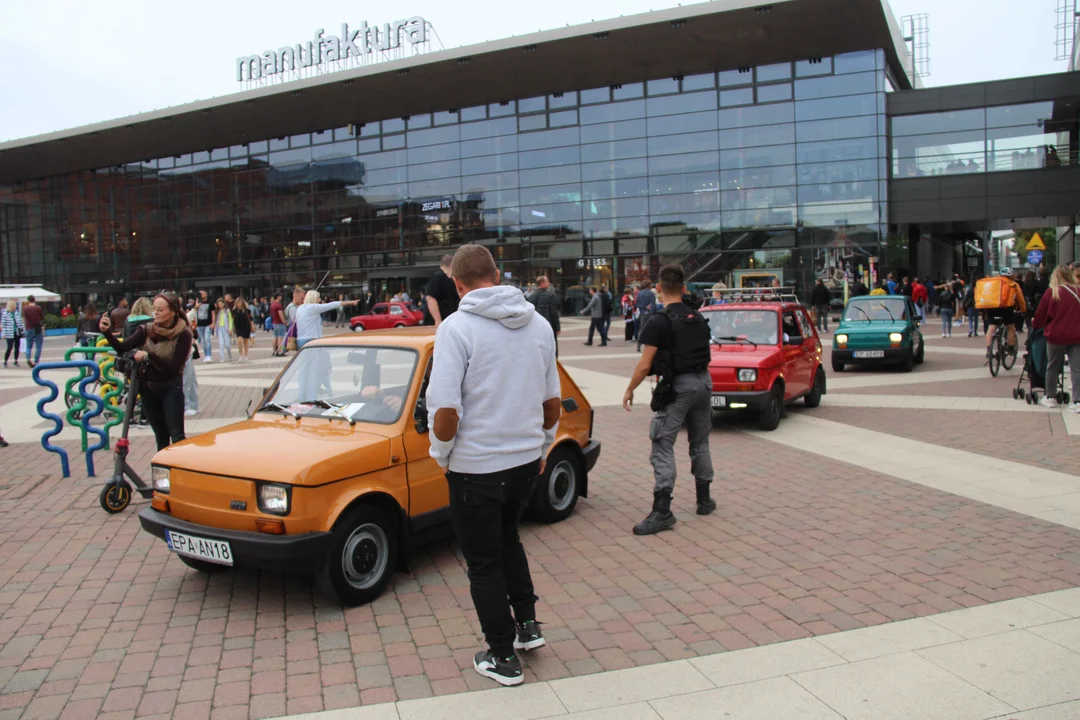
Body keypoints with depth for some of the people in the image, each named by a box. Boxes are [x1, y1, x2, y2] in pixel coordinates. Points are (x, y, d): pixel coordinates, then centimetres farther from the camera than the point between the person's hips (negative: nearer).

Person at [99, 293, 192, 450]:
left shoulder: (183, 334, -13)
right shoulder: (146, 330, -3)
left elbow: (173, 368, -18)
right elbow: (122, 348, -13)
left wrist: (148, 356, -26)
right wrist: (107, 332, -29)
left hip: (170, 389, -4)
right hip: (148, 388, 4)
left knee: (177, 436, -7)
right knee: (160, 436, 12)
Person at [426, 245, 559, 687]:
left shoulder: (458, 327, -17)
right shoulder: (538, 323, 2)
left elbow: (446, 410, -23)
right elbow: (552, 402, 8)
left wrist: (442, 454, -5)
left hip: (476, 466, -6)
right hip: (526, 460, 6)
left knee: (484, 562, 10)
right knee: (507, 539, 29)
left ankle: (503, 659, 21)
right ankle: (527, 623, 31)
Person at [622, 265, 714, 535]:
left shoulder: (659, 323, -13)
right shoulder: (698, 318, 8)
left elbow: (645, 365, -14)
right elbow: (704, 353, 14)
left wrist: (629, 390, -1)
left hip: (677, 386, -7)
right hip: (703, 382, 7)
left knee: (662, 446, -7)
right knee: (700, 443, 19)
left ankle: (662, 511, -13)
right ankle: (704, 500, 29)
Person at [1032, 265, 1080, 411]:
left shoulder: (1051, 293, -8)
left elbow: (1040, 316, -1)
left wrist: (1035, 325, 18)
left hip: (1056, 335, -2)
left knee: (1053, 366, 12)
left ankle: (1050, 397, 20)